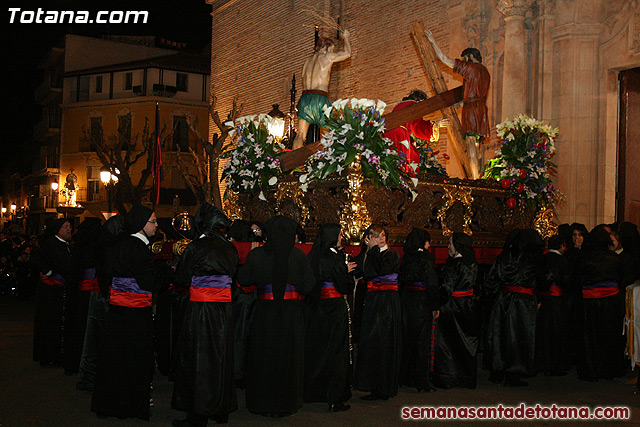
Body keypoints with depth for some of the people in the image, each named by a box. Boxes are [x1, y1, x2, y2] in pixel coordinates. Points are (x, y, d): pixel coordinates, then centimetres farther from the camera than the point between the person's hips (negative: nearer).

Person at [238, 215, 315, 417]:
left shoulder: (256, 255, -6)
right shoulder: (298, 255, -9)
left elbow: (243, 280, 2)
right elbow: (308, 285, -8)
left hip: (265, 311, 1)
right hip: (291, 313, 0)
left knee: (264, 357, 13)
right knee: (288, 357, 11)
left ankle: (262, 403, 22)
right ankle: (285, 403, 19)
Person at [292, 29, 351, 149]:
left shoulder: (307, 62, 22)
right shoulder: (326, 56, 3)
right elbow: (346, 53, 11)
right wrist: (345, 38, 27)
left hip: (304, 98, 6)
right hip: (319, 98, -6)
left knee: (300, 135, 0)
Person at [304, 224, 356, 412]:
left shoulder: (314, 256, 6)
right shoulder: (334, 258, -17)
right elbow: (345, 287, -14)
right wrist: (347, 271, 4)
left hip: (318, 308, 8)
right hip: (334, 308, -7)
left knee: (317, 349, 17)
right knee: (336, 352, 0)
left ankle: (313, 390, 28)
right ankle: (335, 399, 4)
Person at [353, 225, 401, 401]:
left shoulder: (393, 255, 1)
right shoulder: (369, 256, 15)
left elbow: (383, 269, -19)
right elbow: (367, 273, 1)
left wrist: (375, 250, -12)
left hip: (389, 303, -4)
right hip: (372, 302, 5)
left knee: (386, 343, -5)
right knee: (372, 342, 2)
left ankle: (385, 388, 0)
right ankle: (376, 387, 8)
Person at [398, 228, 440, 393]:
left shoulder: (406, 257, 7)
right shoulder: (425, 256, -13)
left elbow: (400, 280, 8)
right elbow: (432, 282, -15)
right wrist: (436, 306, -10)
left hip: (406, 299, 7)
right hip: (422, 302, -7)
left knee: (407, 337, 14)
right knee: (422, 340, 0)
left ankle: (405, 376, 22)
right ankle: (421, 381, 2)